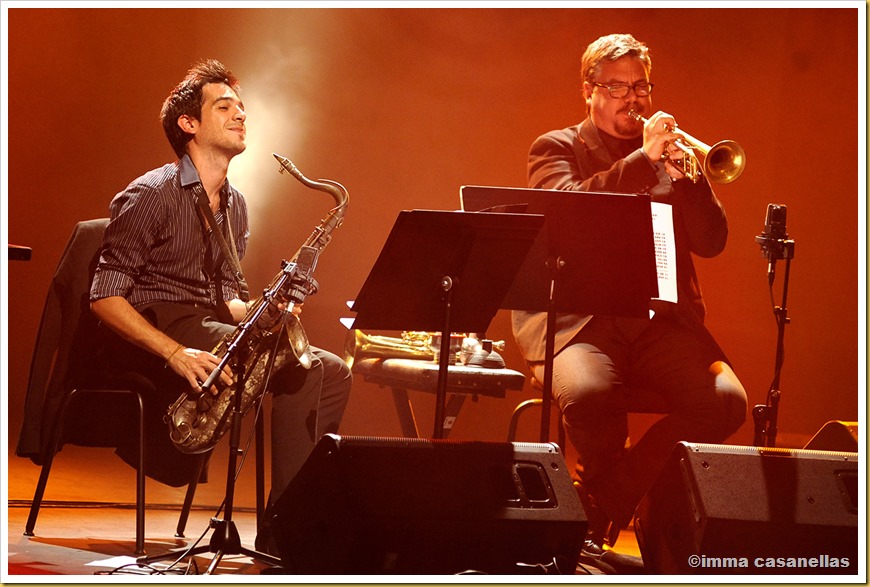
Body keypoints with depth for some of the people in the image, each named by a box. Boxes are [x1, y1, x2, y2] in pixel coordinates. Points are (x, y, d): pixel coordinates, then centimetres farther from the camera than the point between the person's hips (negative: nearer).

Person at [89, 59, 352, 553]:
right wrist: (176, 352, -27)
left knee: (335, 372, -10)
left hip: (211, 328, 8)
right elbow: (106, 296, -15)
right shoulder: (151, 195, -8)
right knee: (303, 368, -25)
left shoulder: (235, 206, 17)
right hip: (154, 330, -8)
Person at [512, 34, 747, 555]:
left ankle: (599, 505, -8)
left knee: (726, 402, -25)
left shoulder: (669, 155, 21)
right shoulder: (557, 148, 12)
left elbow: (711, 242, 9)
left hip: (662, 318, 4)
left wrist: (684, 175, -6)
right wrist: (643, 159, -16)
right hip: (581, 317, -3)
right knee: (588, 396, -37)